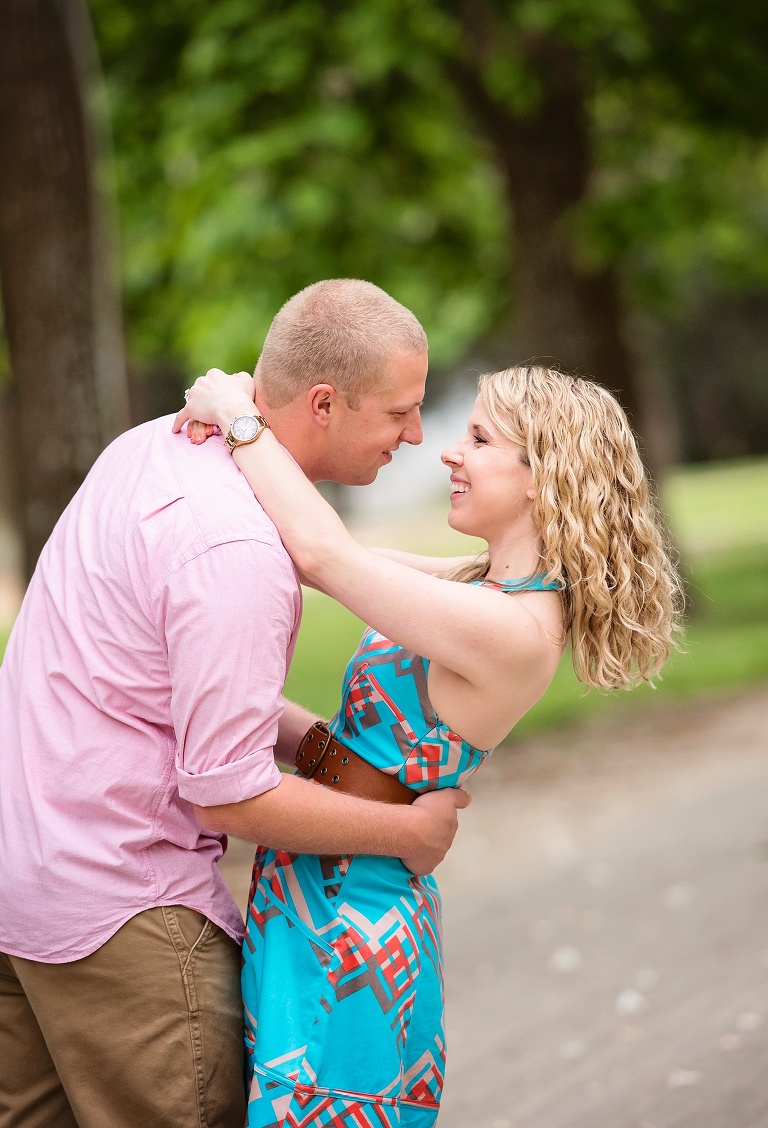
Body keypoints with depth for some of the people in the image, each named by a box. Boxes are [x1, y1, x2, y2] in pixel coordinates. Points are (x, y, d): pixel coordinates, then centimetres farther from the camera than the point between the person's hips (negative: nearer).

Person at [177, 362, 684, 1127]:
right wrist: (234, 424, -2)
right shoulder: (490, 585, 6)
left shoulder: (514, 630, -23)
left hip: (343, 915, -9)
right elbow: (335, 557, 10)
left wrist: (239, 416, -14)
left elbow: (323, 556, -27)